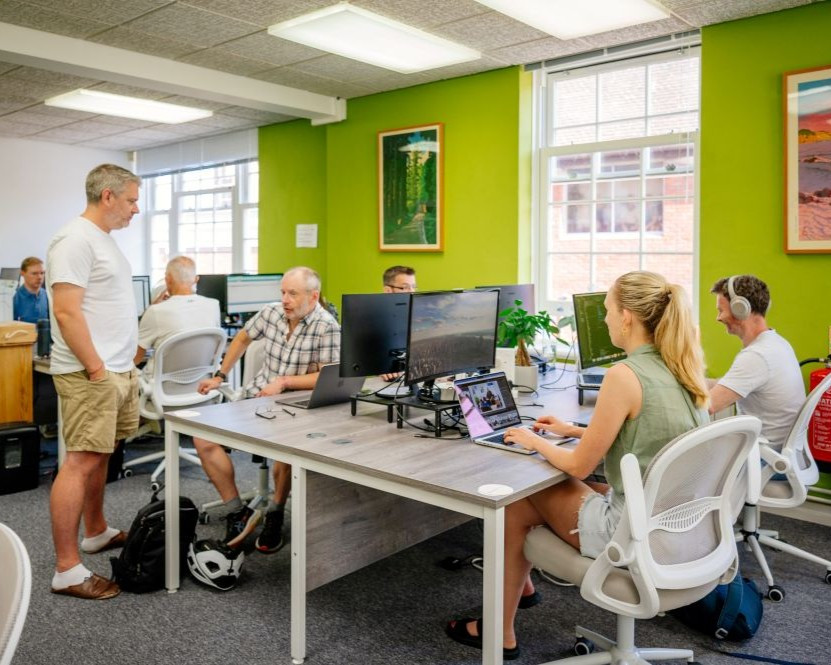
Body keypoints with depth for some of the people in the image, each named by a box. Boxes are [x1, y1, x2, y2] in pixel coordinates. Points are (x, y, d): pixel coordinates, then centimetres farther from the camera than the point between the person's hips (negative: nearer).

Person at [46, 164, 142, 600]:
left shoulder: (104, 239, 17)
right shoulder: (75, 240, -15)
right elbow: (67, 312, -21)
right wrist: (97, 370, -19)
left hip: (117, 370, 10)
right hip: (91, 375, -10)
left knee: (99, 456, 18)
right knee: (80, 463, -7)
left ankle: (96, 533, 33)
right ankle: (66, 571, 0)